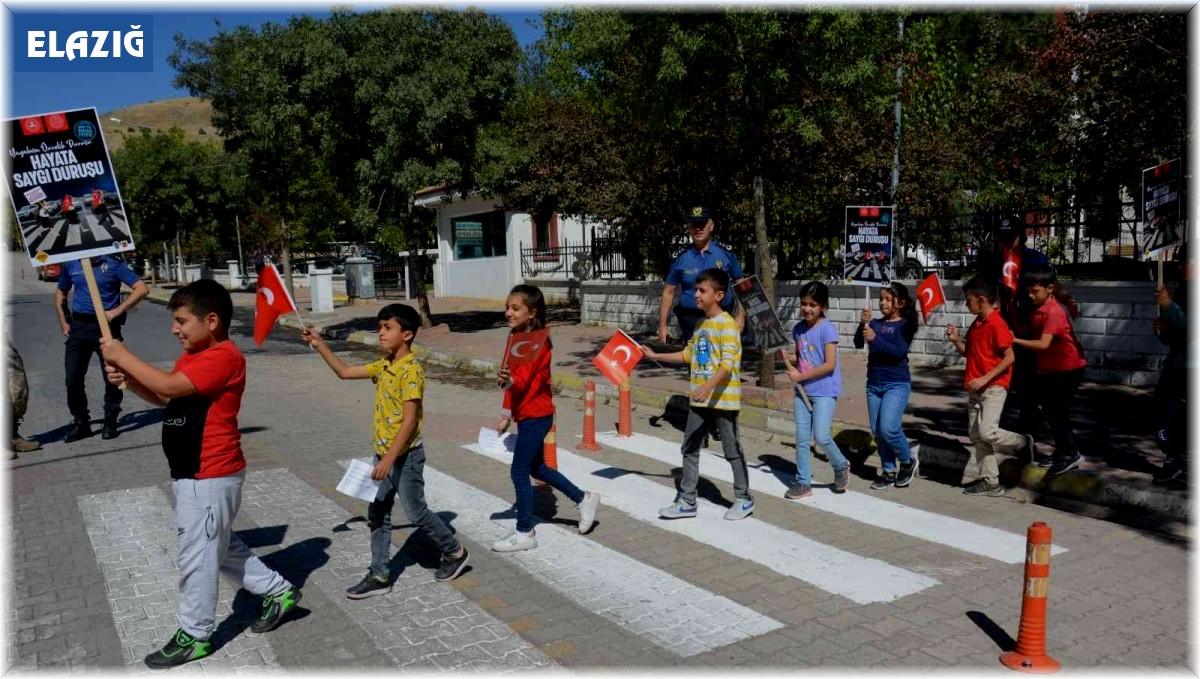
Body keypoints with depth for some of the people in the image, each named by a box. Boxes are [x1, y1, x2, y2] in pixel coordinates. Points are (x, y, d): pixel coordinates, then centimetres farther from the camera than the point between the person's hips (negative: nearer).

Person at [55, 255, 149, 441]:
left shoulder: (113, 264, -4)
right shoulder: (70, 265, 8)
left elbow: (142, 289, -10)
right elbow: (60, 293, 24)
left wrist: (117, 311, -16)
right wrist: (63, 322, 13)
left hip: (106, 325, -3)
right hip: (79, 326, 3)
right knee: (73, 378, 0)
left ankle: (110, 422, 16)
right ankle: (80, 422, 14)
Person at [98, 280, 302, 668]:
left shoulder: (224, 356, -21)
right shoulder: (193, 356, 11)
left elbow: (169, 386, -29)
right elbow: (163, 398, 17)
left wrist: (124, 357, -18)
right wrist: (126, 378, 0)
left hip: (210, 478, -10)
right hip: (194, 474, 10)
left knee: (197, 556, 3)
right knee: (220, 547, 21)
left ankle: (195, 636, 19)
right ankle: (278, 591, 33)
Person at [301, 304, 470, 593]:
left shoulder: (411, 370, -21)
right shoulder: (384, 365, 5)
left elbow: (410, 421, -24)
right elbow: (345, 372, 15)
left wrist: (389, 459, -26)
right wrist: (320, 345, 6)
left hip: (405, 456, -8)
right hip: (384, 453, 9)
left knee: (416, 512, 5)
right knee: (377, 514, 10)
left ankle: (455, 552, 25)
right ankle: (380, 575, 19)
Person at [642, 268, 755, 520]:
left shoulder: (727, 324, -15)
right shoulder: (701, 324, 12)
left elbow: (728, 362, -23)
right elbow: (688, 354, 21)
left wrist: (709, 386, -36)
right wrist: (656, 356, 18)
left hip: (723, 400, -8)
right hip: (700, 400, 8)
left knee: (732, 450, 5)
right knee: (689, 448, 10)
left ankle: (744, 500, 21)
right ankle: (686, 501, 18)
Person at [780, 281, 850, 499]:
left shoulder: (827, 329, -13)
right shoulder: (798, 329, 6)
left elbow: (830, 364, -17)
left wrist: (801, 376, -16)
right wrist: (786, 359, -5)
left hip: (825, 391, -6)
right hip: (802, 390, 6)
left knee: (821, 436, -12)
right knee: (801, 437, 6)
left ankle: (841, 466, 16)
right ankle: (803, 482, 15)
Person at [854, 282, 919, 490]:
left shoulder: (904, 325, -6)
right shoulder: (876, 323, 7)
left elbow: (899, 352, -19)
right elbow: (858, 343, -2)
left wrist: (875, 339, -27)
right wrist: (863, 324, -17)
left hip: (896, 384, -6)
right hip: (873, 384, 6)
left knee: (888, 428, -16)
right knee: (877, 432, 8)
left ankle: (908, 461, 10)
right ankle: (888, 472, 21)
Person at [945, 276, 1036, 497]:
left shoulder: (997, 324, -16)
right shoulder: (977, 323, 12)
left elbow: (1010, 357, -18)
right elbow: (967, 352, 19)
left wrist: (985, 378, -22)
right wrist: (956, 340, 0)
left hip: (993, 386, -9)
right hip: (976, 388, 9)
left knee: (987, 432, -18)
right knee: (976, 435, 6)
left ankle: (1023, 442, 11)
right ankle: (990, 481, 12)